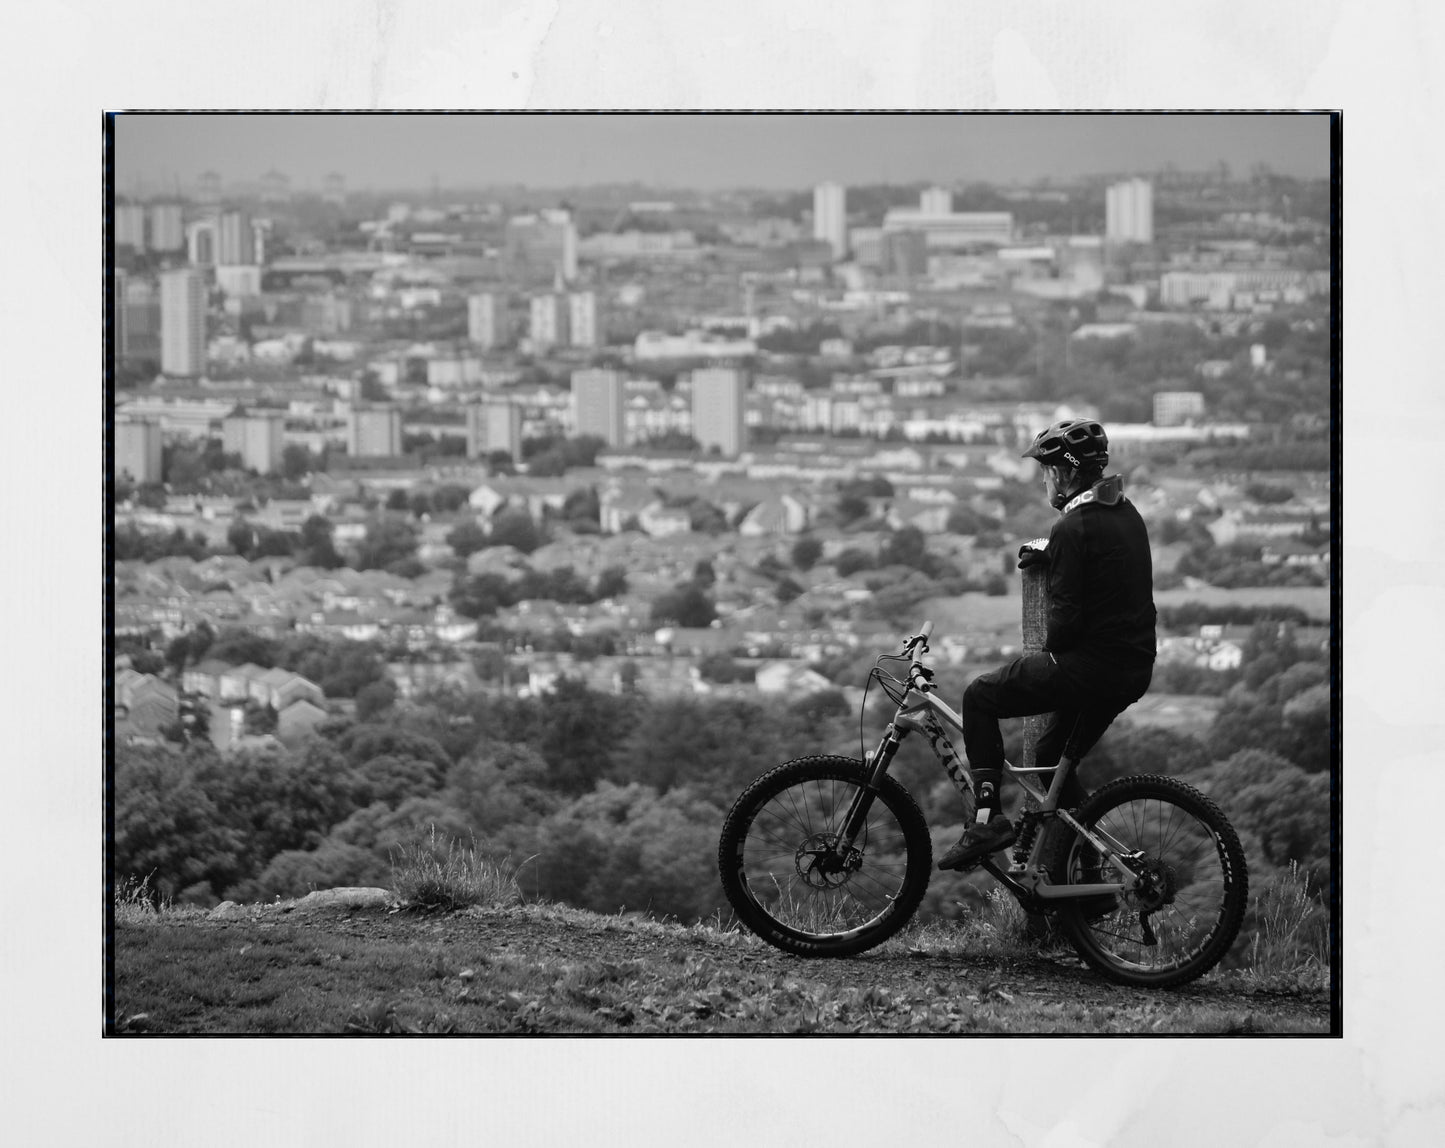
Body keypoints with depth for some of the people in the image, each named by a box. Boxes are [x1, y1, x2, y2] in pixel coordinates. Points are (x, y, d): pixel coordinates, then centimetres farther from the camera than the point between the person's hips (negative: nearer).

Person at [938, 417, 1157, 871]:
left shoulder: (1074, 527, -16)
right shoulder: (1126, 513, 12)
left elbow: (1066, 616, -18)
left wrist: (1050, 649, 0)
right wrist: (1047, 550, 20)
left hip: (1089, 664, -9)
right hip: (1135, 669, 9)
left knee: (979, 697, 4)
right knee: (1054, 759, 23)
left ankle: (988, 820, -2)